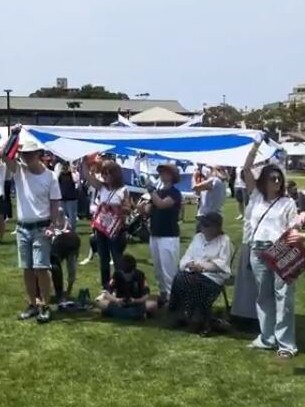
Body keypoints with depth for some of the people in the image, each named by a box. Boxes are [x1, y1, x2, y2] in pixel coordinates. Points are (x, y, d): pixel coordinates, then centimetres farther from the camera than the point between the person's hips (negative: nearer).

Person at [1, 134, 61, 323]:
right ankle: (32, 305, 19)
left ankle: (45, 306, 3)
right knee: (27, 269, 9)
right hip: (22, 228, 4)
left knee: (41, 268, -6)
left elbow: (55, 204, -4)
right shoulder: (19, 170, 2)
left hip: (41, 228, -4)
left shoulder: (50, 177, -6)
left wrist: (52, 227, -12)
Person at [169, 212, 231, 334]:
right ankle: (182, 314, -14)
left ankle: (198, 319, -17)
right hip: (193, 272, 5)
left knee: (191, 282, -32)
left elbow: (222, 263, -9)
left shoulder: (224, 240, 2)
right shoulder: (198, 237, 19)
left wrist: (202, 267, -18)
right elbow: (187, 257, 12)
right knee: (179, 278, -26)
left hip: (213, 276, -5)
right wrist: (189, 264, -12)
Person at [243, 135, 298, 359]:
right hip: (258, 252, 4)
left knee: (283, 297, -3)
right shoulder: (257, 197, 10)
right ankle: (267, 338, 22)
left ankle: (286, 343, 0)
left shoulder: (288, 202, 3)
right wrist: (256, 145, -2)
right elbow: (246, 170, 4)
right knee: (264, 296, 11)